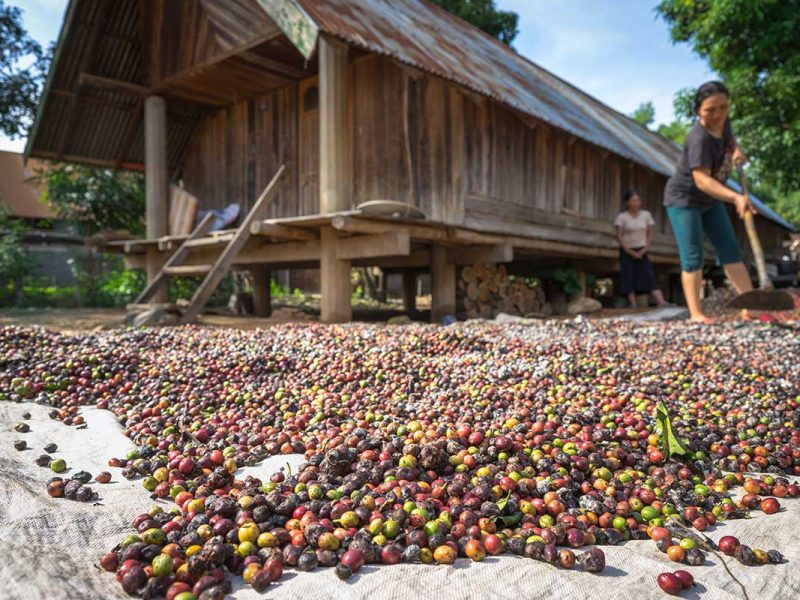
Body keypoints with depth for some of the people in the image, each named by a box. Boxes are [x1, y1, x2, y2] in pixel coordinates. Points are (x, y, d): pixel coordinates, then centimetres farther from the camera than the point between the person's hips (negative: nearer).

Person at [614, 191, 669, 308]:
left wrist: (643, 250, -7)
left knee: (650, 276, -8)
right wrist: (631, 252, -13)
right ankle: (633, 305, -9)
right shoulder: (621, 217, -5)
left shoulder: (646, 214, 2)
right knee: (629, 278, -7)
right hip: (627, 251, -2)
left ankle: (662, 303, -17)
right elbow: (619, 236, -8)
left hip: (641, 252, 2)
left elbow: (650, 234, 4)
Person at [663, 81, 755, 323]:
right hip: (683, 199, -8)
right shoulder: (699, 139, -30)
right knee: (693, 257, -10)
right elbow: (702, 180, -41)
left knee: (730, 249, 6)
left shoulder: (723, 122, -6)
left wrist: (737, 150, 1)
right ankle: (696, 313, -8)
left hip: (710, 200, 8)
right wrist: (735, 197, -52)